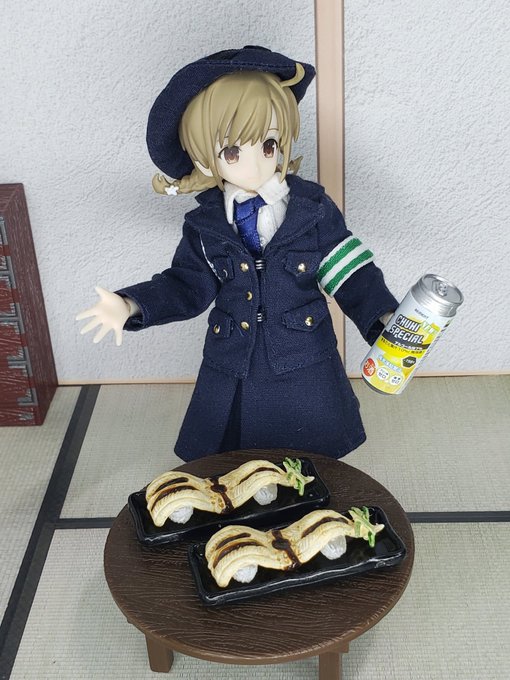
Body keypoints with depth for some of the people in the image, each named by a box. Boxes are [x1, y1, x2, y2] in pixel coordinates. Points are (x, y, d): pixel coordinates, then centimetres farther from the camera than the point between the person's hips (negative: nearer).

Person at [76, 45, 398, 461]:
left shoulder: (313, 208, -11)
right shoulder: (204, 226, -6)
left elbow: (350, 272, -9)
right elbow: (187, 286, -2)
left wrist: (383, 317, -23)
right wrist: (133, 306, -17)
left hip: (305, 368, -1)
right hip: (233, 372, 1)